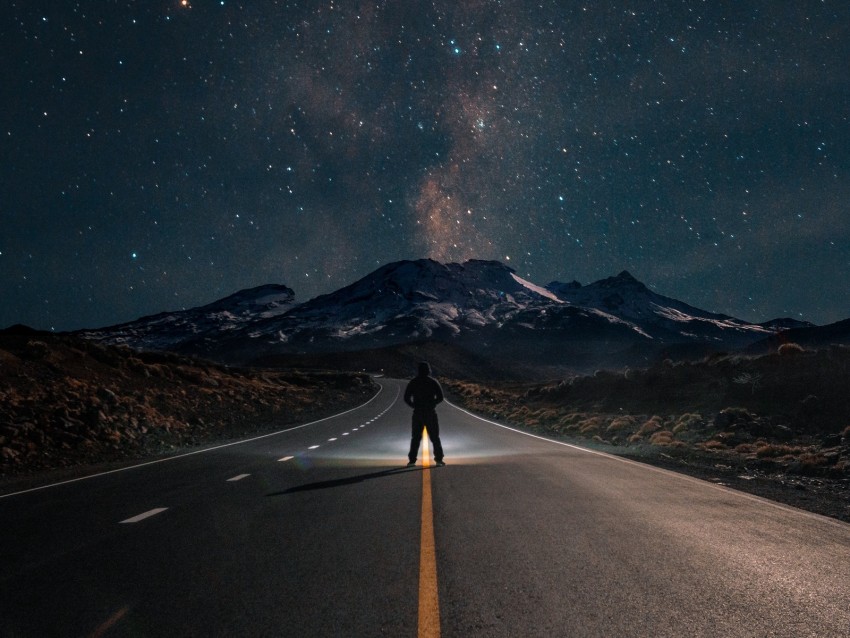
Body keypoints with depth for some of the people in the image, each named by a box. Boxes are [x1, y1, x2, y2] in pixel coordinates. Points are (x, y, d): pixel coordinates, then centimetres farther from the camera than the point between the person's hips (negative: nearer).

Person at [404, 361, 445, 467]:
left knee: (415, 438, 8)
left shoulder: (413, 382, 2)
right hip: (430, 413, -1)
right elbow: (440, 397, -3)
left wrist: (414, 405, 12)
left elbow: (406, 398, 0)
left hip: (417, 413, 1)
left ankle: (412, 460, 2)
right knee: (435, 437, 7)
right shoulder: (433, 381, -1)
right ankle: (439, 459, 2)